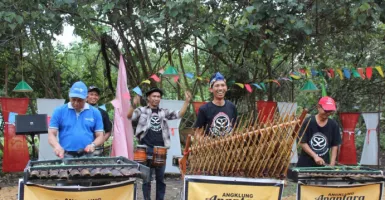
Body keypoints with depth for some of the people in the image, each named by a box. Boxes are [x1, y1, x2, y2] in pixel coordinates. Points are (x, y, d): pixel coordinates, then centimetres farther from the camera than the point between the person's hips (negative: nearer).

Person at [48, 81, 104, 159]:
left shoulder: (95, 112, 7)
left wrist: (93, 145, -11)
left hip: (87, 157, 1)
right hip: (66, 156, -1)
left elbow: (100, 136, 10)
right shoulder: (59, 111, 5)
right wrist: (57, 146, -18)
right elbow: (51, 135, 2)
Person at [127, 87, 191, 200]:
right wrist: (134, 105, -31)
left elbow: (179, 114, 8)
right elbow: (129, 116, -12)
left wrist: (187, 102, -4)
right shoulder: (142, 110, 3)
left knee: (160, 178, 10)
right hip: (147, 149, -3)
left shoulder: (164, 112, 13)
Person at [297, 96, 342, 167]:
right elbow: (302, 142, -8)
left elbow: (335, 145, 4)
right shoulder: (308, 122, -8)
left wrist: (332, 163, -6)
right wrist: (315, 156, -16)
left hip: (324, 164, 2)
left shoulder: (333, 125, 0)